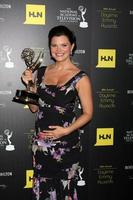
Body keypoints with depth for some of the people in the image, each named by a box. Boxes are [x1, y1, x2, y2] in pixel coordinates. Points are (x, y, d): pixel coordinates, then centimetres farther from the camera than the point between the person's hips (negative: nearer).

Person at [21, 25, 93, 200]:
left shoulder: (80, 78, -8)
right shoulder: (41, 72, 6)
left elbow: (88, 113, -5)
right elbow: (34, 108, 10)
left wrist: (67, 130, -17)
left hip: (66, 144, -4)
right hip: (41, 142, 4)